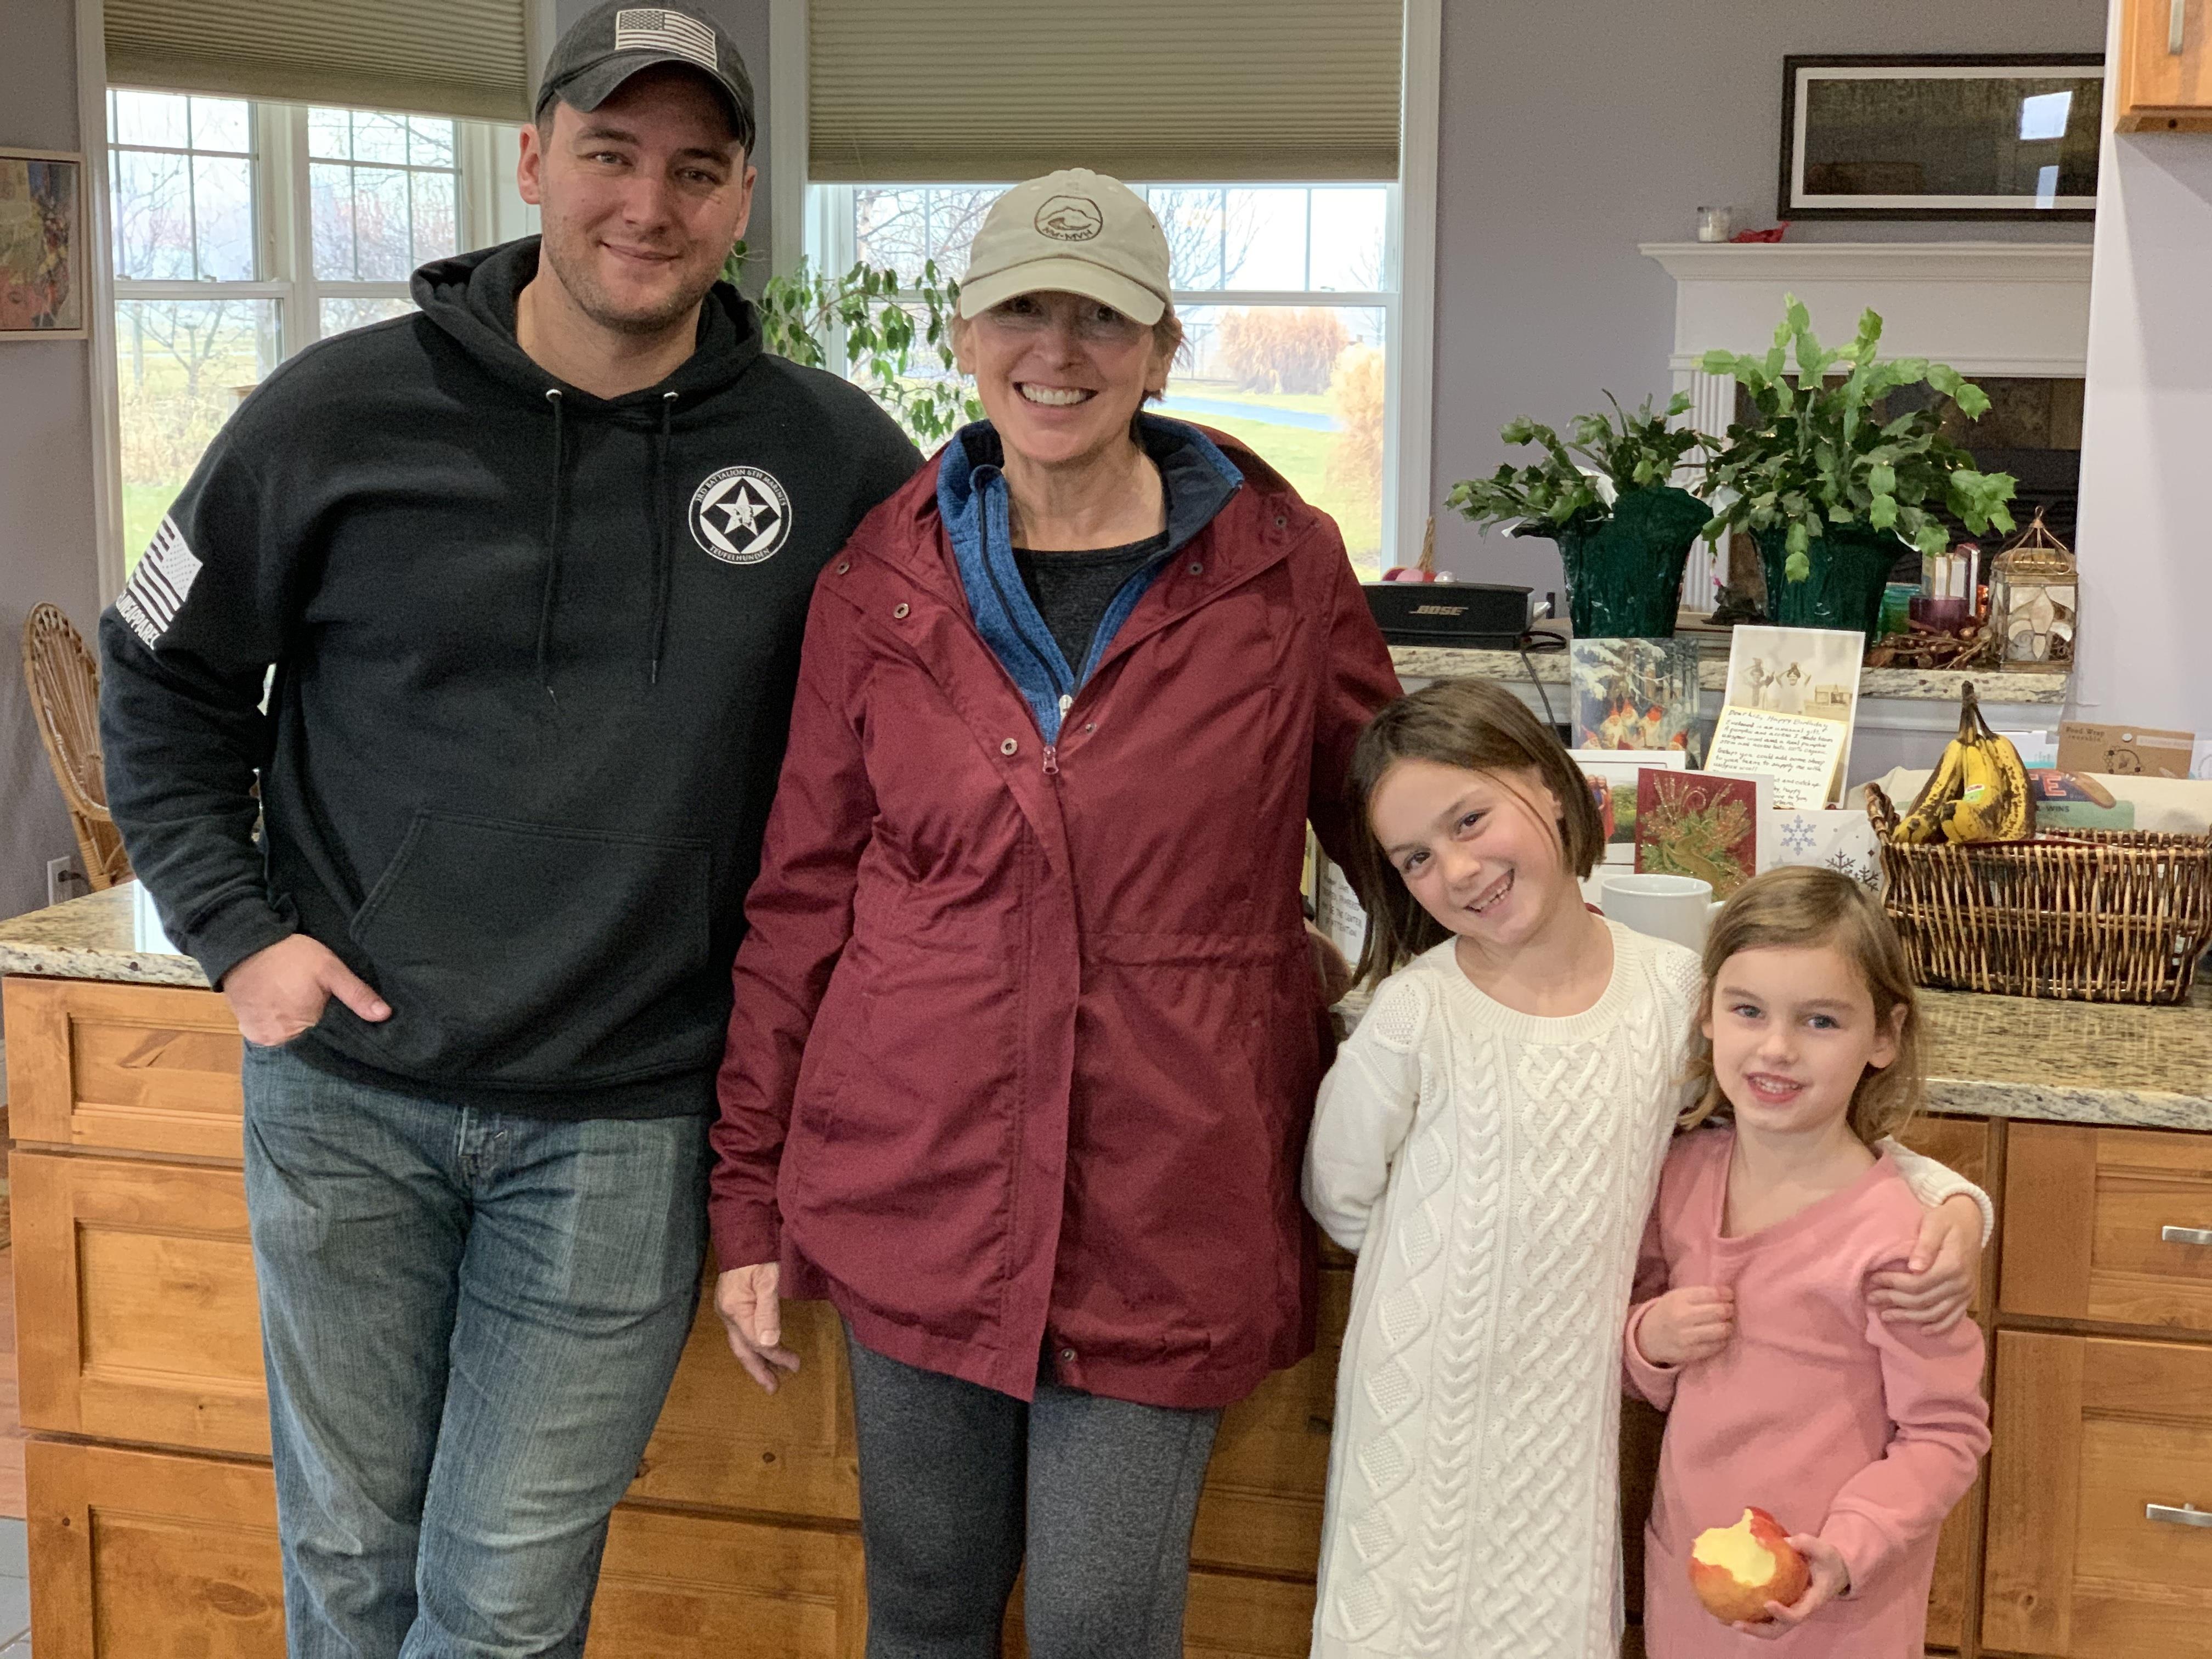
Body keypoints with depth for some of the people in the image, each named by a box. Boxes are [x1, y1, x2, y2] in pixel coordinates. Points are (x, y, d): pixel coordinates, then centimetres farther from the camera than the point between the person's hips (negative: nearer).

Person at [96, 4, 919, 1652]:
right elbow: (164, 679, 7)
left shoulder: (831, 455, -3)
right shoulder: (342, 415, -3)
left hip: (624, 1126, -1)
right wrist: (235, 931, -1)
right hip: (348, 1097, 1)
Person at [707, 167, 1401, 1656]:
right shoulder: (883, 578, 3)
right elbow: (803, 891, 6)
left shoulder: (1280, 566, -2)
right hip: (918, 1180, 2)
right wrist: (751, 1196, 6)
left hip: (1168, 1199, -2)